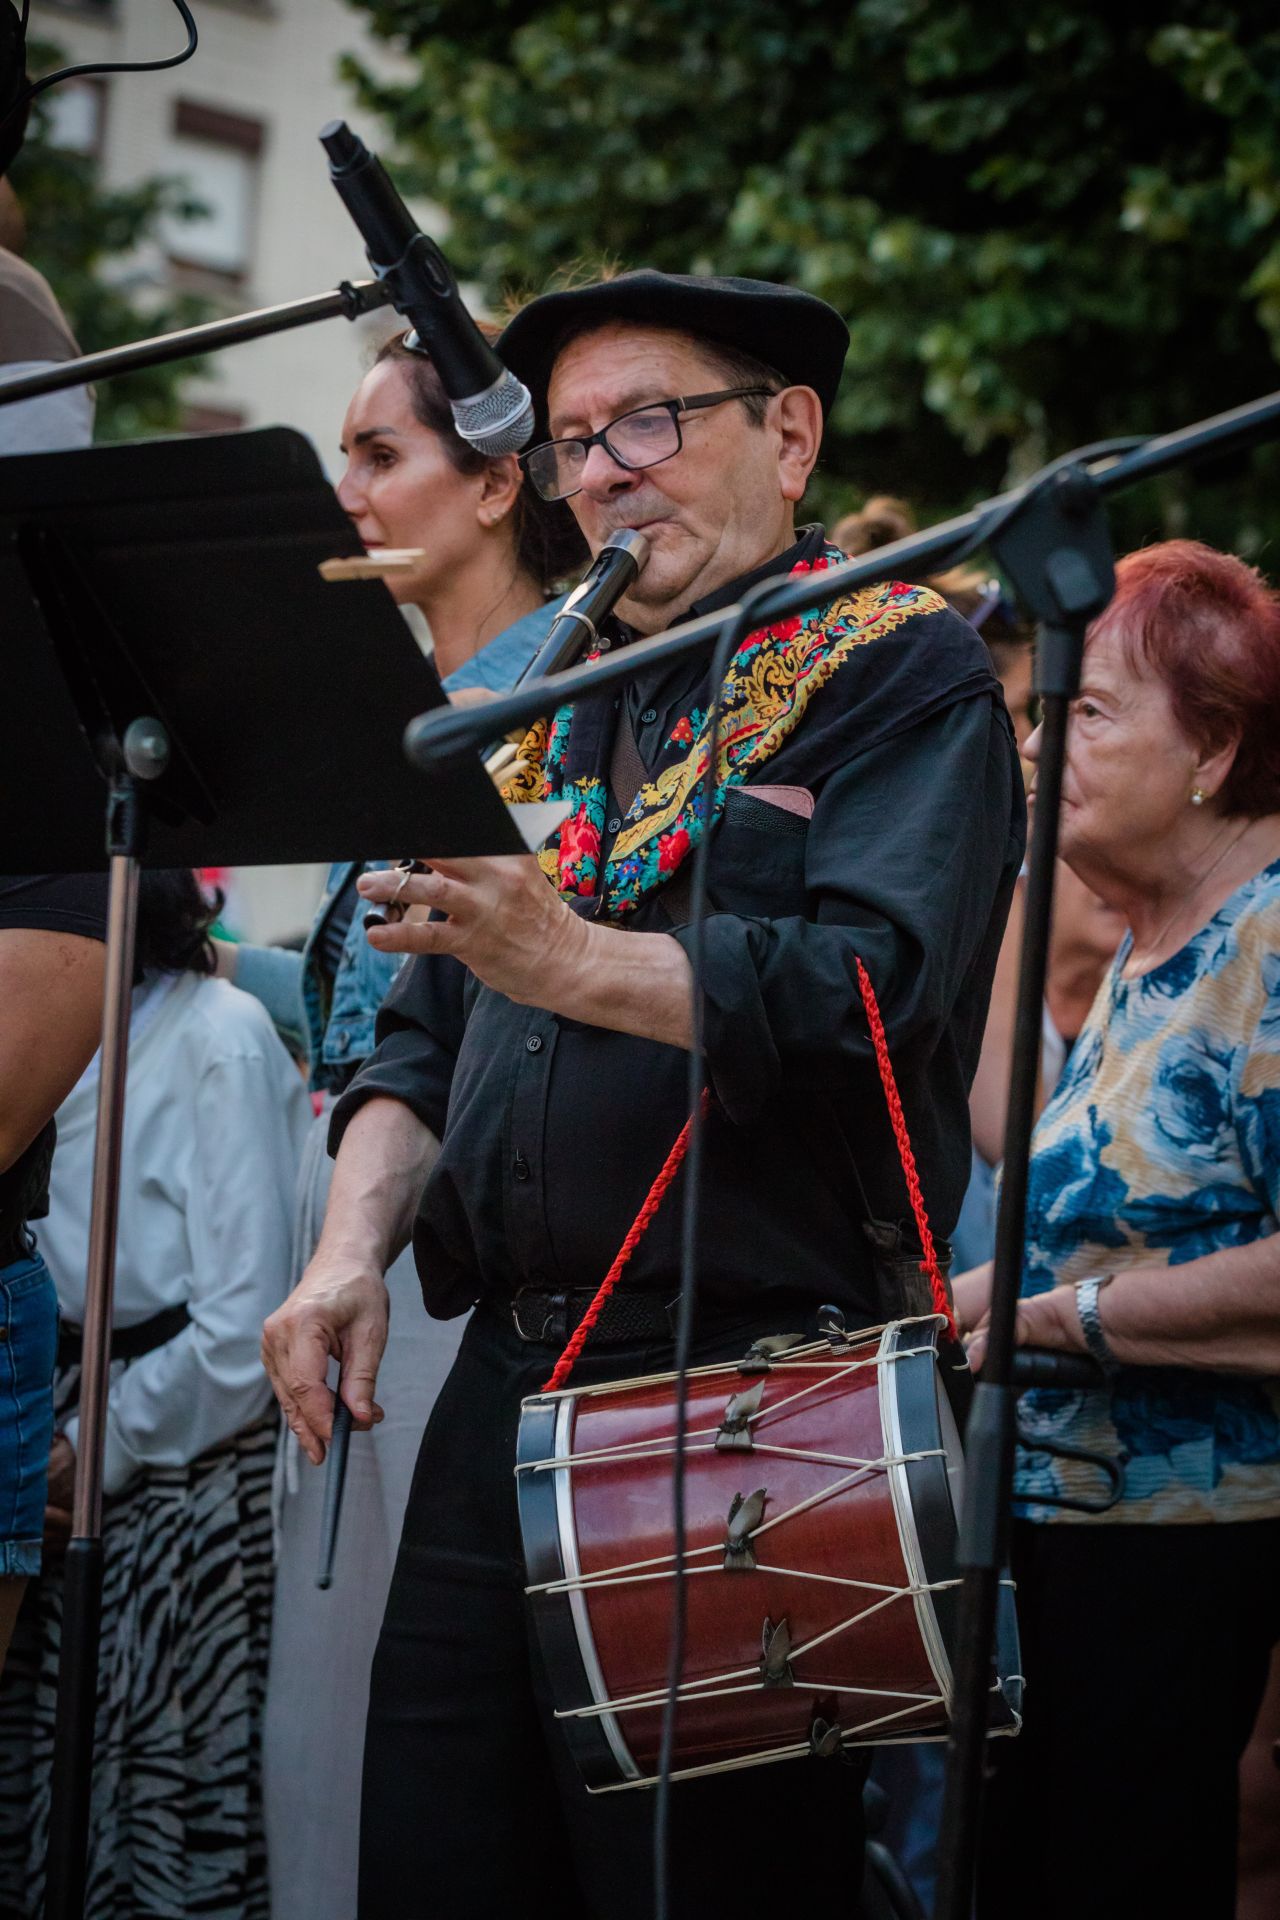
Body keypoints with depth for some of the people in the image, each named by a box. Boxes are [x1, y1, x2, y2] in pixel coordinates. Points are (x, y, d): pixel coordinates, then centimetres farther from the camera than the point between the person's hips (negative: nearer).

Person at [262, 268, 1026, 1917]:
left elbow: (875, 988, -16)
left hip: (747, 1400, -6)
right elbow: (424, 1034, 20)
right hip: (504, 1391, 6)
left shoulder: (897, 670, 1)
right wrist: (353, 1249, 2)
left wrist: (575, 961, -28)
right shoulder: (559, 709, 21)